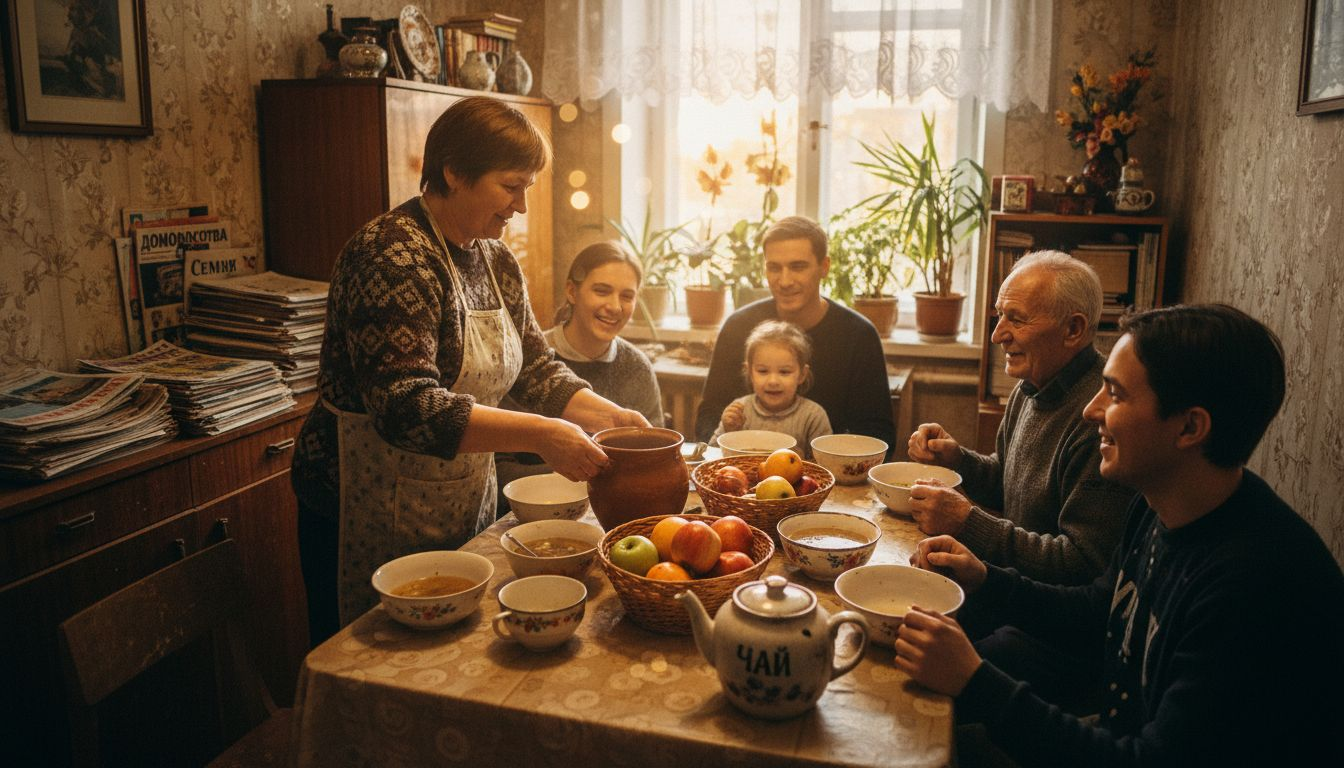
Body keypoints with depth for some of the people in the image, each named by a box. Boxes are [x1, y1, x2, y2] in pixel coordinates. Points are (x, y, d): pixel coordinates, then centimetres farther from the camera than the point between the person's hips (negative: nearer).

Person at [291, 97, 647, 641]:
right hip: (370, 517, -8)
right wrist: (539, 435, -34)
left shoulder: (495, 260, 6)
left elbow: (534, 366, 11)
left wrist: (605, 414, -4)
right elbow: (407, 409, -32)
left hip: (464, 509, 8)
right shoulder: (393, 259, -22)